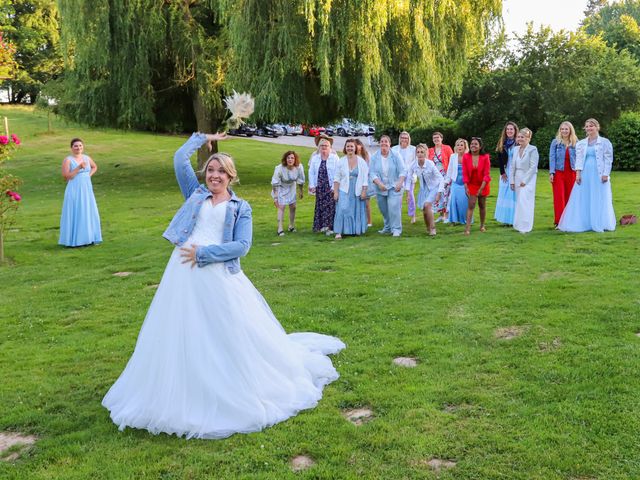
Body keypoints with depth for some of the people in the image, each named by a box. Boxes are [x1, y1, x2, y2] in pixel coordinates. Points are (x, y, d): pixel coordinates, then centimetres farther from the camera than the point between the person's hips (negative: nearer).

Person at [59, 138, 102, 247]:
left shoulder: (87, 158, 7)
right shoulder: (67, 160, -8)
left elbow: (94, 167, 27)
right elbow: (66, 176, -16)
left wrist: (89, 175, 8)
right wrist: (79, 167, -22)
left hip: (87, 189, 5)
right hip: (74, 190, -5)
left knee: (88, 212, 7)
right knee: (74, 213, -4)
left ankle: (87, 238, 17)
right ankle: (73, 240, 1)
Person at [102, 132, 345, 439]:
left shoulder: (241, 207, 6)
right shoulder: (196, 194, 15)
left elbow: (242, 246, -5)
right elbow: (180, 159, 10)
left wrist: (204, 252, -11)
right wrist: (204, 138, 19)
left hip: (219, 276, -3)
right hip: (184, 274, 3)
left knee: (230, 334, 2)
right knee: (184, 335, 8)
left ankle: (233, 393, 20)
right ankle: (187, 394, 22)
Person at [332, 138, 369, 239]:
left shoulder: (361, 161, 2)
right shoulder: (341, 161, 4)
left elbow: (365, 178, 1)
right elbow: (337, 178, 4)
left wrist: (364, 191, -5)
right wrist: (335, 192, -1)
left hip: (357, 191, 1)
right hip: (344, 190, 0)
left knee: (357, 211, 5)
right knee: (342, 210, -10)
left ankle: (356, 230, 18)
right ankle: (339, 232, -9)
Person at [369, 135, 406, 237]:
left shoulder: (395, 156, -3)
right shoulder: (374, 157, 1)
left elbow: (402, 171, -3)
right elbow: (372, 173, -4)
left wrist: (400, 183, -18)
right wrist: (379, 183, -19)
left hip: (394, 187, -3)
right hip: (380, 188, 3)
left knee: (394, 208, -13)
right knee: (384, 210, 11)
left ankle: (396, 229, -6)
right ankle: (387, 227, 28)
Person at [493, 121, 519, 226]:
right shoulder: (502, 143, 8)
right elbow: (499, 160, 7)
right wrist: (502, 173, 0)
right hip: (505, 173, 5)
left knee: (514, 195, -5)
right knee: (504, 195, 6)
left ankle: (514, 219, -1)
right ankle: (505, 218, 12)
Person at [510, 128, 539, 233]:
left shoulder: (532, 149, -8)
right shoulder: (516, 149, 11)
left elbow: (533, 167, -12)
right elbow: (512, 166, 12)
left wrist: (524, 180, -15)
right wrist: (512, 181, 6)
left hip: (528, 180, -6)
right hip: (517, 179, 6)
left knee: (524, 201, -11)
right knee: (519, 201, 8)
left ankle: (525, 226, -7)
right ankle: (518, 225, 16)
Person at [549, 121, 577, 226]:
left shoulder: (576, 143, 6)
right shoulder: (555, 142, 3)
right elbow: (552, 157, 0)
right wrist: (551, 172, -9)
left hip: (571, 173, 1)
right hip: (559, 173, -1)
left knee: (570, 197, 4)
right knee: (559, 197, -5)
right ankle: (559, 221, -3)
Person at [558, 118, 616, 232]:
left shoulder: (605, 142, 1)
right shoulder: (581, 143, 12)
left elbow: (608, 159, -3)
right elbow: (579, 159, 7)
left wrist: (606, 174, -11)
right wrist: (578, 173, -5)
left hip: (599, 175, -3)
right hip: (585, 174, 3)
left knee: (599, 199, 0)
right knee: (582, 199, 1)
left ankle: (599, 224, 6)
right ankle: (583, 224, 6)